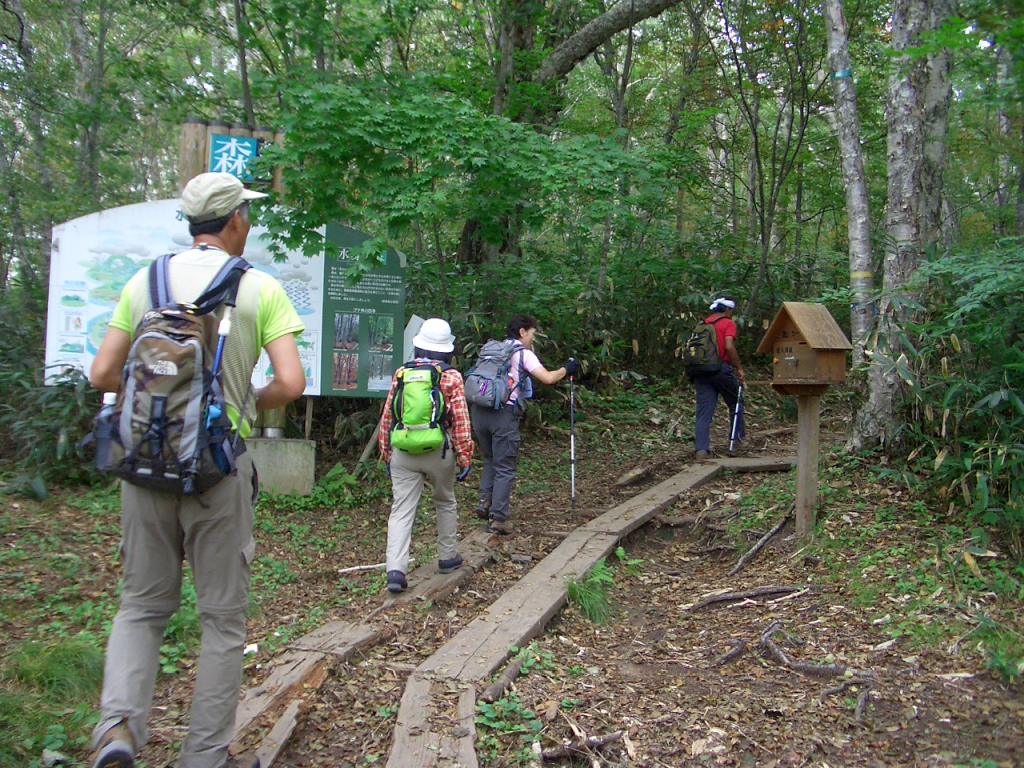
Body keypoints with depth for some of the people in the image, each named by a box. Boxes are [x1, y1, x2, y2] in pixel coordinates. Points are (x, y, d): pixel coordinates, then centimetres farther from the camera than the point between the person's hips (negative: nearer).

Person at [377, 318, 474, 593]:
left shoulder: (400, 374, 3)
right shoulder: (451, 378, -5)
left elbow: (387, 418, 7)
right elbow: (461, 423, -7)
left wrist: (386, 453, 17)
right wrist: (464, 458, 2)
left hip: (403, 451, 1)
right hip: (439, 452, -1)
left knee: (401, 511, 2)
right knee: (445, 503, 21)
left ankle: (396, 570, -9)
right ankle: (447, 557, 32)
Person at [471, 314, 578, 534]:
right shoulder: (523, 353, 2)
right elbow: (547, 378, -9)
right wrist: (566, 369, 9)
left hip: (479, 410, 6)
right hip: (503, 413, -6)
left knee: (490, 459, 25)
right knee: (505, 468, 3)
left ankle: (484, 501, 14)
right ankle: (498, 518, 2)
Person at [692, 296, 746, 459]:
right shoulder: (728, 323, 0)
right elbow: (729, 347, -13)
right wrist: (739, 368, -7)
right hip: (721, 368, -5)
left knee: (704, 411, 0)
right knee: (735, 402, 19)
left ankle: (701, 449, -9)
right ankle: (738, 436, 26)